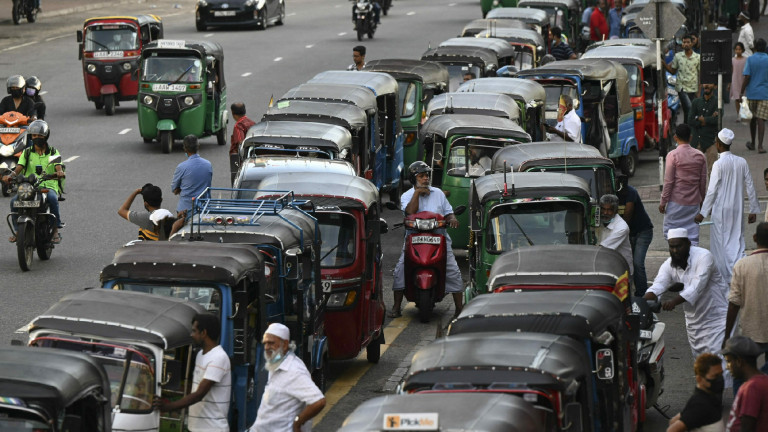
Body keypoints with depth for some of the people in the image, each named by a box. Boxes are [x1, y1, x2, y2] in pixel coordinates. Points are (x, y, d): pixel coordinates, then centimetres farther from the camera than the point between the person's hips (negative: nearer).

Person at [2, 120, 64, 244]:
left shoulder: (53, 152, 11)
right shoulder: (27, 153, 14)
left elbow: (59, 168, -4)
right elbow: (19, 168, 0)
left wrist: (59, 172, -30)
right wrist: (10, 175, -23)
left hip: (49, 186, -2)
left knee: (52, 198, -38)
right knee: (14, 201, -27)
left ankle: (56, 230, -26)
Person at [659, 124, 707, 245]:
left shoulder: (673, 155, -10)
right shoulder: (700, 156, 4)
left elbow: (669, 181, -10)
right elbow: (703, 181, 9)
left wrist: (663, 201, -3)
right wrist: (702, 200, 20)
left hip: (676, 201, -4)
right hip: (694, 202, 4)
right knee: (692, 234, 8)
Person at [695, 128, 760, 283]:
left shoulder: (719, 164, -15)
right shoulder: (742, 162, 0)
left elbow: (712, 191, -14)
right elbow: (750, 187, 4)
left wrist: (703, 212, -8)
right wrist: (753, 210, 13)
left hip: (721, 209, -4)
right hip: (737, 208, 4)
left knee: (720, 242, 8)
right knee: (737, 240, 11)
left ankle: (724, 277, 12)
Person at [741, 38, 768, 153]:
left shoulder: (750, 59, -3)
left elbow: (747, 77, -9)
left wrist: (742, 92, -3)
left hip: (751, 93, 1)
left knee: (753, 119, 15)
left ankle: (752, 143, 28)